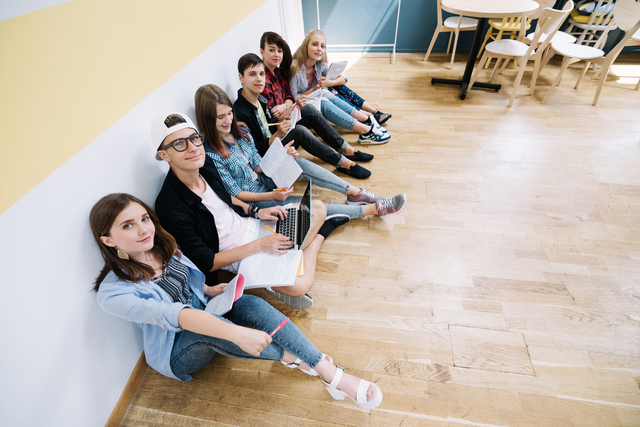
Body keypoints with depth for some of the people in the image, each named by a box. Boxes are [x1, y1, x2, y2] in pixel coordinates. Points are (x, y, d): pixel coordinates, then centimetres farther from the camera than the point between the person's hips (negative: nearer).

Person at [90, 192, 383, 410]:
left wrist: (209, 291, -7)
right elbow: (173, 315, -39)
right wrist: (236, 332, -50)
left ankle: (331, 374, -29)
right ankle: (289, 357, -21)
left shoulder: (163, 247, -5)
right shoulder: (113, 293, -23)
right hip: (177, 353, -4)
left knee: (253, 304, -26)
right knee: (205, 329, -38)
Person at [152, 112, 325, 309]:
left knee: (318, 208, 7)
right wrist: (259, 245, -21)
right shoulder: (171, 209, -28)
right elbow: (207, 263, -20)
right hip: (237, 257, -7)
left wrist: (256, 211, -1)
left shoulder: (206, 163, -8)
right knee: (298, 286, -27)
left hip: (251, 224, 7)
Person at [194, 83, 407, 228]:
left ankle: (356, 193, -10)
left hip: (262, 181, 7)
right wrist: (271, 195, -29)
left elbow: (258, 166, 4)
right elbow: (234, 193, -19)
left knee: (300, 163, -15)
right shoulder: (210, 154, -22)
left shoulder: (241, 132, 0)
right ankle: (372, 209, -14)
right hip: (251, 200, -7)